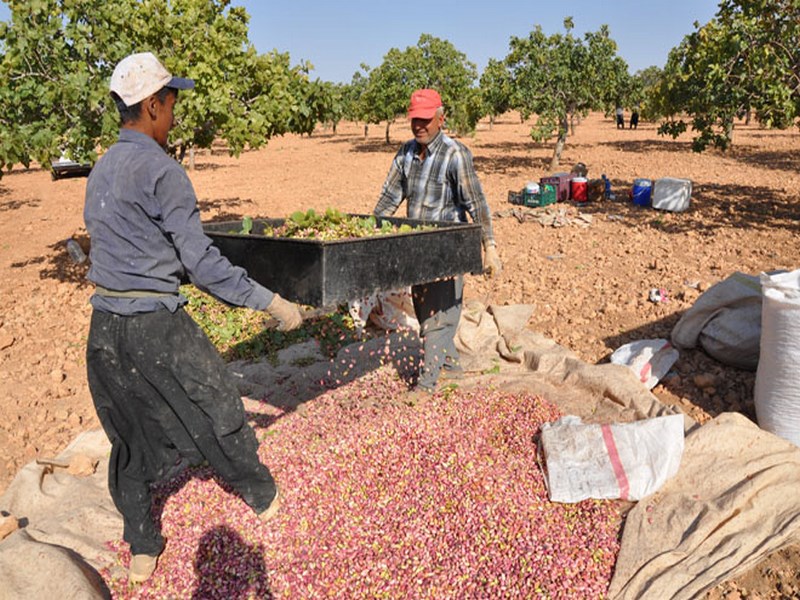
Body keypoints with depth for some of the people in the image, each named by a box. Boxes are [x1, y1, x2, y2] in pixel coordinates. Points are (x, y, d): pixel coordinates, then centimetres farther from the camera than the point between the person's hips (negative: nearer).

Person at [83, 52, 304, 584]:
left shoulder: (101, 170, 11)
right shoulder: (161, 170, -15)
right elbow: (201, 262, -18)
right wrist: (271, 302, -13)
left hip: (104, 324, 8)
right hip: (155, 325, -8)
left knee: (130, 438, 17)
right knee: (218, 414, 12)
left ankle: (141, 552, 30)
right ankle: (263, 499, 35)